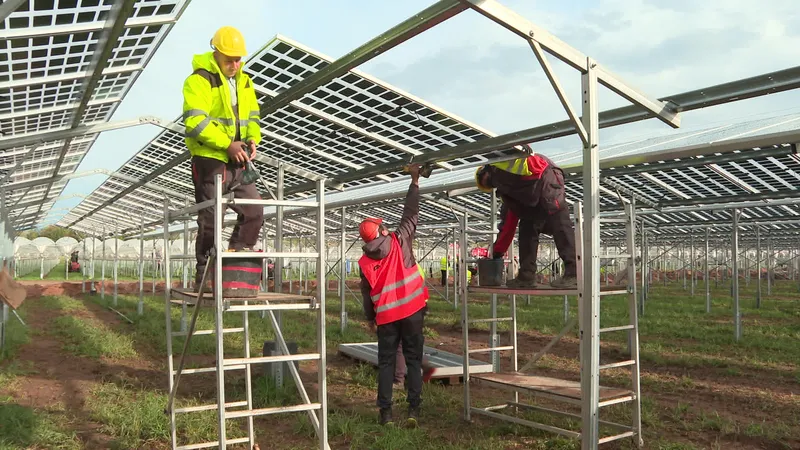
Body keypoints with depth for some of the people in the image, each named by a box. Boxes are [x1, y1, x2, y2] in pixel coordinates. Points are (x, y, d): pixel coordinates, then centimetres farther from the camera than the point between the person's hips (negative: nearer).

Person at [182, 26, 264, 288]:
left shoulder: (244, 81, 14)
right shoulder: (199, 80, -9)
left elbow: (252, 116, 18)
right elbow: (195, 122, -19)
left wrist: (253, 139, -2)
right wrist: (227, 144, -22)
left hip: (238, 162, 7)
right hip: (210, 160, -7)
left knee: (254, 211, 6)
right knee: (210, 220, -2)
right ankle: (205, 276, 9)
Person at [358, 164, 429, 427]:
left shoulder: (364, 262, 0)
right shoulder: (400, 242, -7)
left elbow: (367, 294, 7)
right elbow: (411, 214, -3)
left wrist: (370, 319, 20)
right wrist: (415, 181, 4)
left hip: (386, 317, 1)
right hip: (412, 312, -1)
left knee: (386, 363, 9)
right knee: (413, 360, 4)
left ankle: (385, 412, 6)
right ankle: (413, 409, -2)